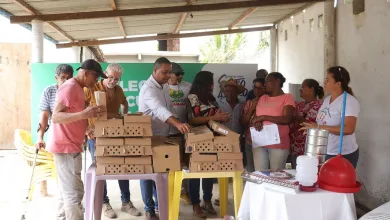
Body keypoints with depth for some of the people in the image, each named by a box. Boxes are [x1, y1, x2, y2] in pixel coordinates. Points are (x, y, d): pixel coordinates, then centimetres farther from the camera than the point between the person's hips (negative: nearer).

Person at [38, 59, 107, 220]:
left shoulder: (77, 88, 14)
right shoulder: (70, 87, -16)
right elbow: (56, 117, -25)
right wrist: (83, 114, -38)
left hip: (70, 146, 10)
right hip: (66, 147, -10)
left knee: (67, 190, 16)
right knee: (74, 192, -8)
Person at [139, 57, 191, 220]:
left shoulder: (164, 86, 7)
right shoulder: (148, 88, -23)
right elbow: (159, 110, -40)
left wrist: (178, 123, 1)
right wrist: (177, 123, -54)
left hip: (163, 137, 8)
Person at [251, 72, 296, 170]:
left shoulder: (287, 98, -1)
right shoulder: (262, 98, 16)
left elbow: (287, 119, -14)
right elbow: (255, 117, 15)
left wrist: (263, 117, -13)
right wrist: (257, 122, -10)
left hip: (278, 144, -5)